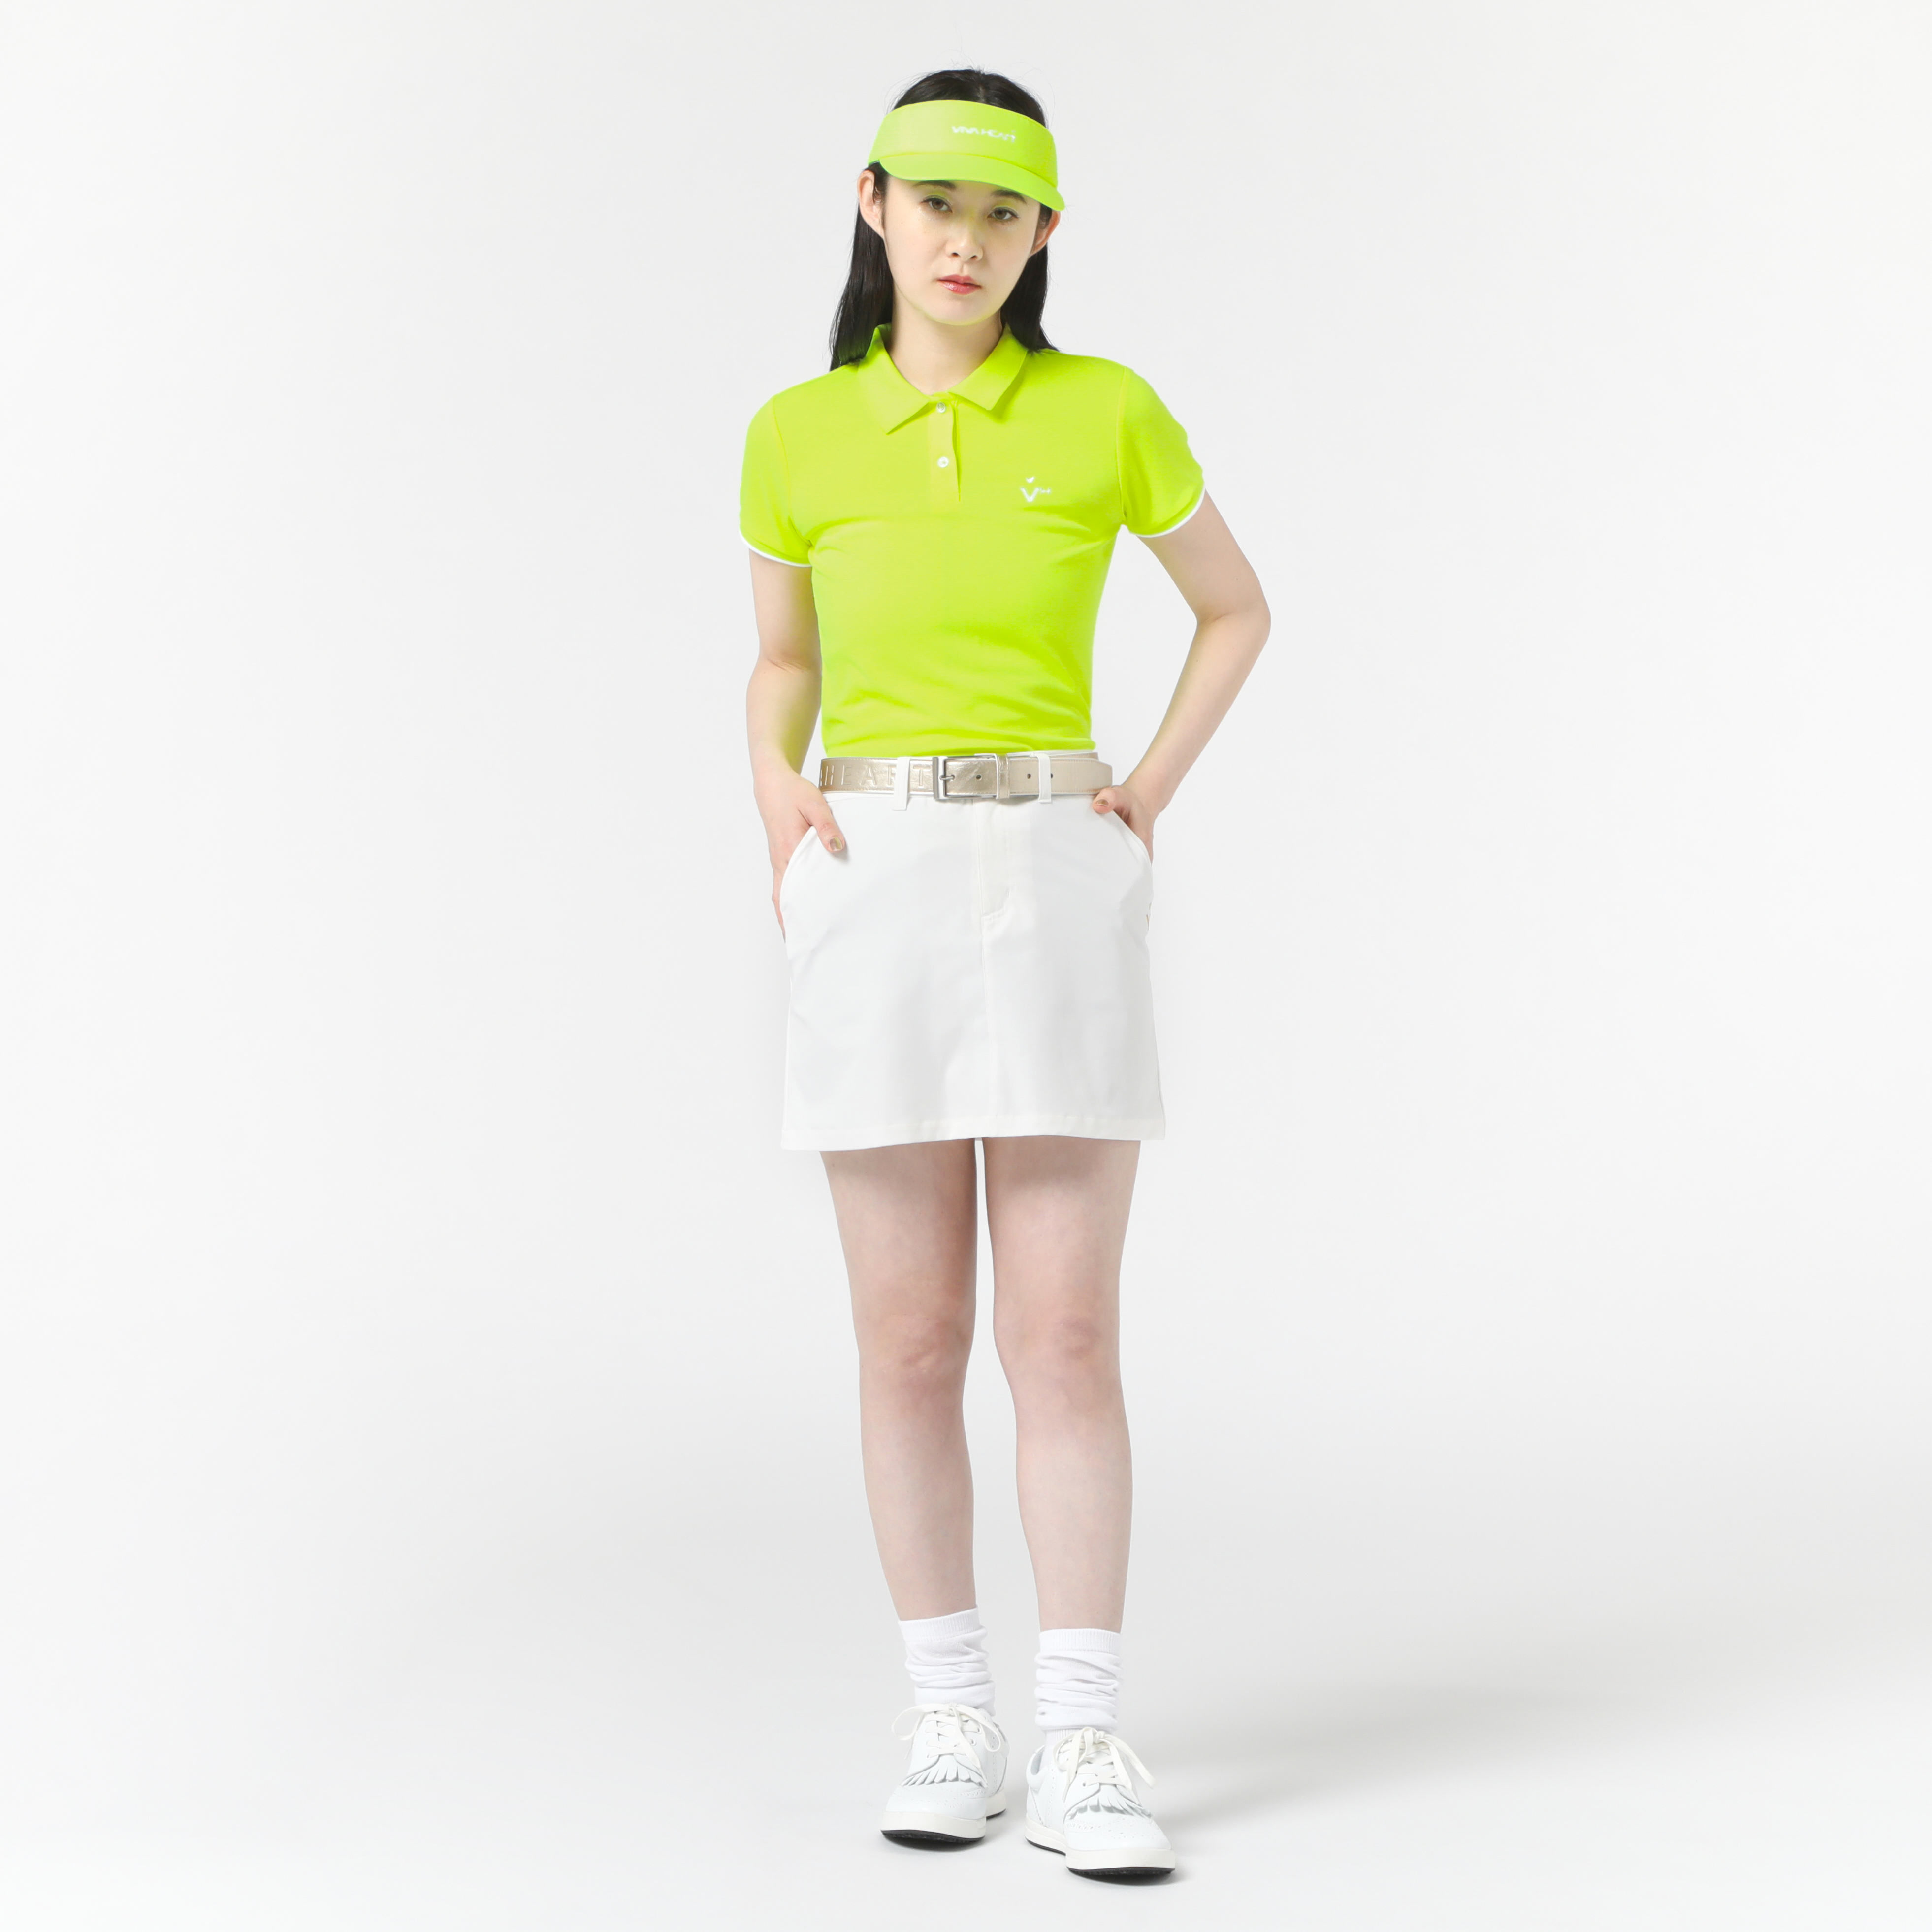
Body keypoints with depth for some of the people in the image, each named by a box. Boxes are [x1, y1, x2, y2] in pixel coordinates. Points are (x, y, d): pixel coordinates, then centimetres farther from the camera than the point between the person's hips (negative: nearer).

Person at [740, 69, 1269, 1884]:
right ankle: (949, 1721, 15)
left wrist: (1152, 787, 2)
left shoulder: (1106, 411, 1)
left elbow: (1235, 607, 16)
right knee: (911, 1336, 2)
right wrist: (776, 792, -1)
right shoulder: (798, 436, 6)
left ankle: (1084, 1749, 3)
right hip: (876, 895, 1)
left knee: (1064, 1335, -5)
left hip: (1060, 889, -1)